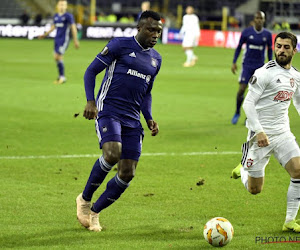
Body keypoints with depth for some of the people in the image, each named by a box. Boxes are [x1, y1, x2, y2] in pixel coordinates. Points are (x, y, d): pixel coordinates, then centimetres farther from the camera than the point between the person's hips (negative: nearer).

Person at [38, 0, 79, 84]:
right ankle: (60, 77, 17)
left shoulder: (68, 16, -8)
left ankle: (62, 77, -3)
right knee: (56, 58, 6)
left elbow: (73, 28, -9)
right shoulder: (56, 16, 11)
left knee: (59, 57, -13)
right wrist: (45, 34, 26)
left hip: (64, 39, -7)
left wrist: (75, 40, -13)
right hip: (57, 39, 7)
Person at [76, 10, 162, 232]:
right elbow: (91, 71, -1)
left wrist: (150, 119, 11)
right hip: (108, 111, -6)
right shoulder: (120, 45, -2)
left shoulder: (156, 59, 16)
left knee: (127, 174, -3)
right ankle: (85, 200, -6)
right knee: (112, 154, -30)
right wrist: (90, 101, -15)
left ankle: (94, 213, 16)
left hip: (132, 119, 6)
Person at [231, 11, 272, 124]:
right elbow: (239, 47, 4)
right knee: (241, 89, -8)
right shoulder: (246, 32, -5)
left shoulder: (267, 34, 0)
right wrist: (234, 62, -1)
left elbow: (270, 50, 12)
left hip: (260, 67, 1)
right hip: (247, 65, -1)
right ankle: (237, 112, 14)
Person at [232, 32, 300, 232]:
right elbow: (248, 103, -14)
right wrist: (259, 131, -22)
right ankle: (244, 169, 36)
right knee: (255, 189, 0)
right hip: (261, 135, -5)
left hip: (283, 133, 6)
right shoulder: (265, 73, -12)